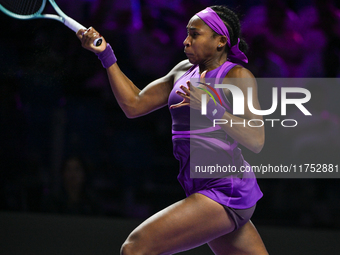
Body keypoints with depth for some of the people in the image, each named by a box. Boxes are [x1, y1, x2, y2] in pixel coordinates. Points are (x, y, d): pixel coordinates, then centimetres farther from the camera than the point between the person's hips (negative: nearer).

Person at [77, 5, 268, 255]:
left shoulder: (238, 77, -8)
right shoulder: (185, 70, 15)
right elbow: (134, 105, 16)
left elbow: (256, 141, -19)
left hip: (226, 193, -8)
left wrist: (211, 108, -29)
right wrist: (106, 54, 10)